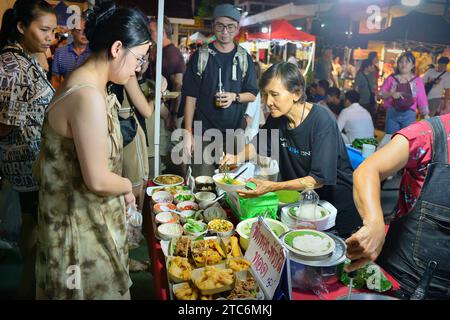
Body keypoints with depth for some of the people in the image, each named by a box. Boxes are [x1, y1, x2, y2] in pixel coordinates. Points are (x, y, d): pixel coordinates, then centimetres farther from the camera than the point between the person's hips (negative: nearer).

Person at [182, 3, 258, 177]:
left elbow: (252, 95, 9)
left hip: (235, 134, 2)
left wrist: (234, 96, -13)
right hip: (204, 133, -2)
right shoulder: (200, 57, 1)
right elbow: (191, 97, 0)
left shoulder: (244, 58, 7)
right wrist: (188, 132, -6)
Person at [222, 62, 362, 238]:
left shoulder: (322, 123, -27)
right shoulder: (277, 117, -8)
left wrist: (273, 187, -37)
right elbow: (259, 144, 9)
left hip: (337, 204, -5)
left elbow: (319, 179, -28)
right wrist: (237, 158, -11)